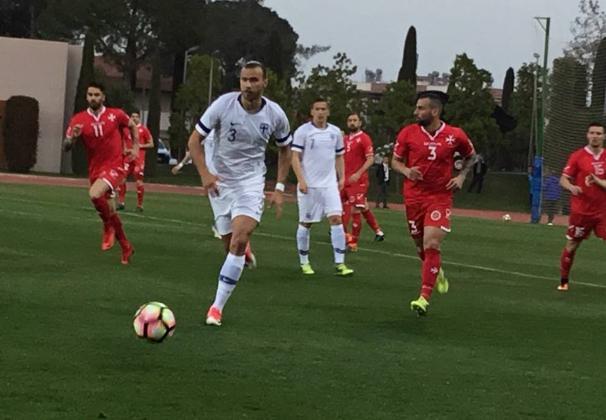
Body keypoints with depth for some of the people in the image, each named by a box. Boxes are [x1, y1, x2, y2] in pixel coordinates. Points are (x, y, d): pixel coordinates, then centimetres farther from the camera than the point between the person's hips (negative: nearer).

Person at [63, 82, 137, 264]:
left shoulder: (116, 114, -4)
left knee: (95, 194, -31)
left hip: (115, 167, -4)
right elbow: (66, 147, -4)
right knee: (110, 213, 12)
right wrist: (73, 137, -25)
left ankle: (108, 228, -7)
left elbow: (132, 126, 17)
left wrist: (135, 147, 8)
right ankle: (126, 248, 30)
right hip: (95, 170, 4)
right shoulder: (79, 120, -2)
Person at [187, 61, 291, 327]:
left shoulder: (275, 115, -8)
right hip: (220, 181, 1)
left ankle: (217, 306, -17)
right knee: (230, 244, 5)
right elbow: (195, 140, -6)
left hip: (251, 181, -1)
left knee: (239, 239, -21)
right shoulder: (223, 105, -13)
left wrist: (279, 188, 4)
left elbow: (284, 150, 10)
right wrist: (204, 174, -19)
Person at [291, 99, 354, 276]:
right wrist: (301, 180, -16)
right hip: (308, 185, -3)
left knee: (336, 218, -10)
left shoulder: (335, 132, 9)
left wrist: (341, 178, 8)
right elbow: (295, 157, -6)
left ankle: (340, 264, -11)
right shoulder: (302, 131, -4)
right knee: (305, 223, 4)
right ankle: (304, 262, 19)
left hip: (330, 184, 3)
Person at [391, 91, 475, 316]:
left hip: (440, 197, -3)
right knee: (421, 245, 12)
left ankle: (425, 297, -12)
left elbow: (470, 155, 14)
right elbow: (396, 161, 6)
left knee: (431, 245, -15)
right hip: (413, 197, 3)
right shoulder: (407, 133, -4)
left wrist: (461, 176, 0)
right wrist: (406, 171, -15)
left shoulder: (455, 135, -5)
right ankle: (437, 272, 44)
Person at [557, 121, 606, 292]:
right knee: (571, 246, 7)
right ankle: (563, 281, 23)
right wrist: (571, 187, -23)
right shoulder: (577, 156, -2)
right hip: (580, 211, -1)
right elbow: (563, 179, -2)